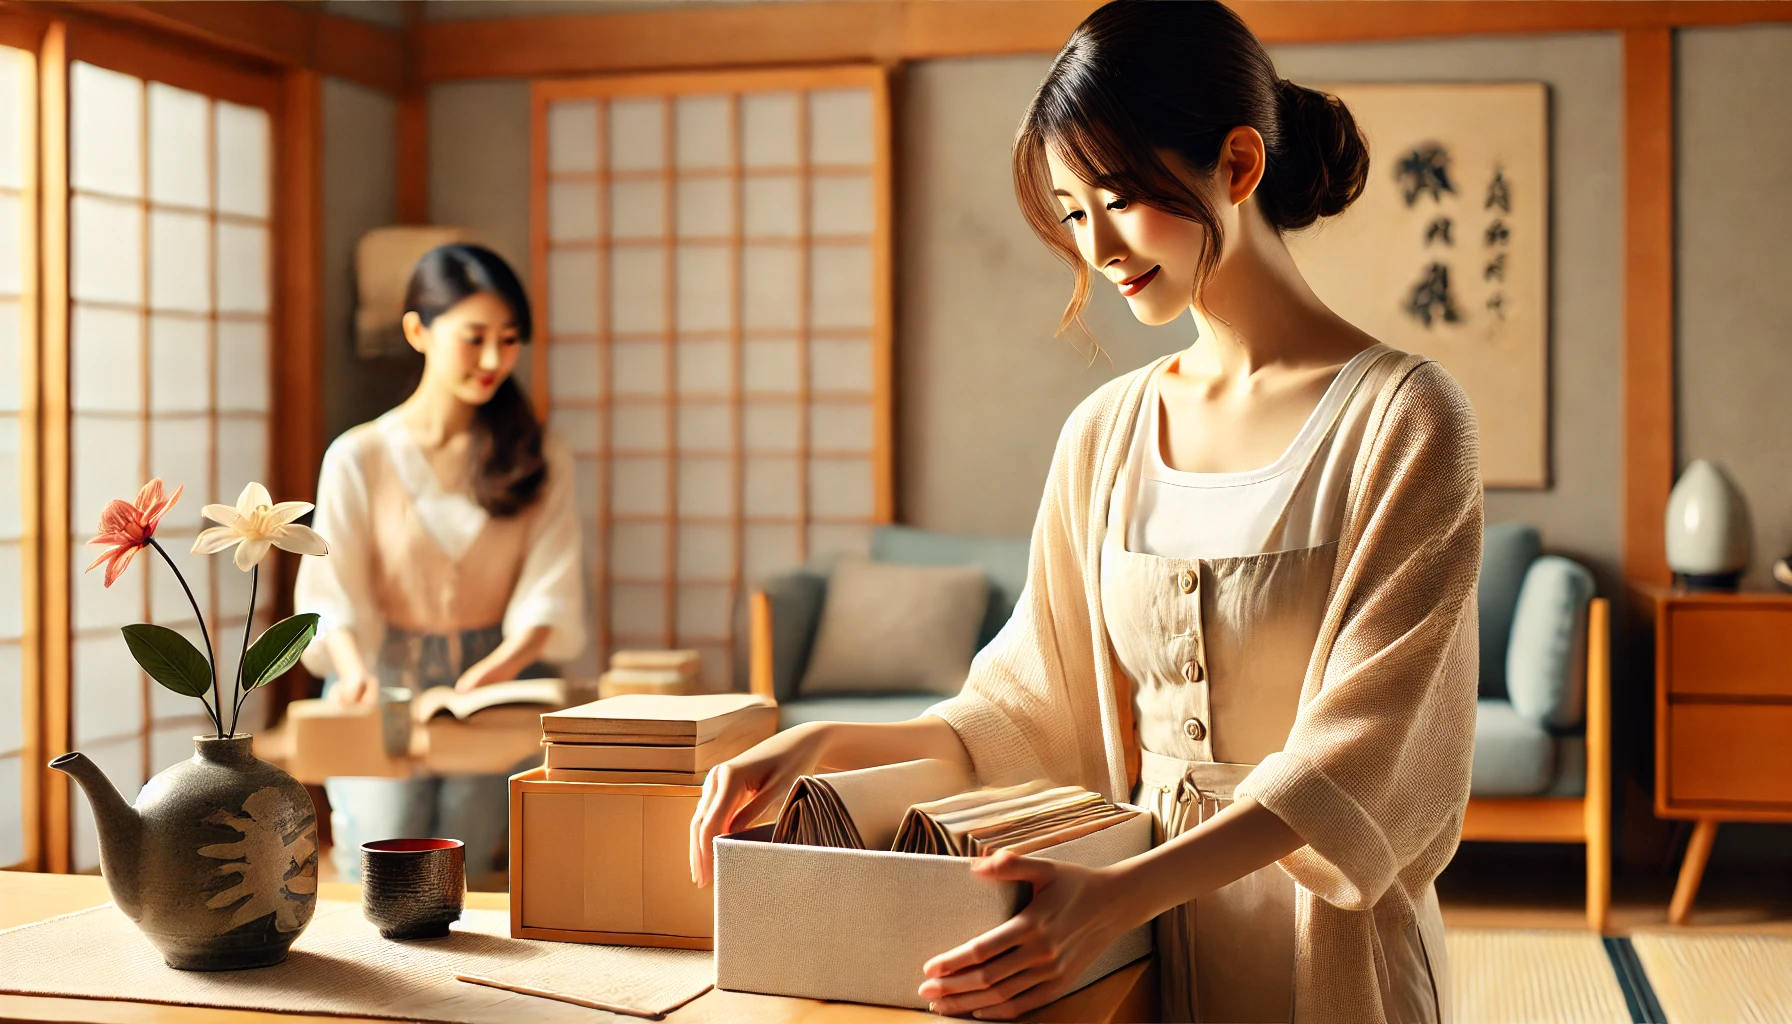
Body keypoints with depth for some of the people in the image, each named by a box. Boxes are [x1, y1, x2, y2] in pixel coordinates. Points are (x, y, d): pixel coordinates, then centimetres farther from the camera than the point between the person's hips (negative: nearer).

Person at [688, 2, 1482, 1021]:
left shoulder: (1403, 415, -12)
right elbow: (1034, 707, 6)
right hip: (1145, 912, 5)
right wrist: (830, 745, -9)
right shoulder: (1106, 432, 4)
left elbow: (1357, 750, -18)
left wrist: (1119, 895, -29)